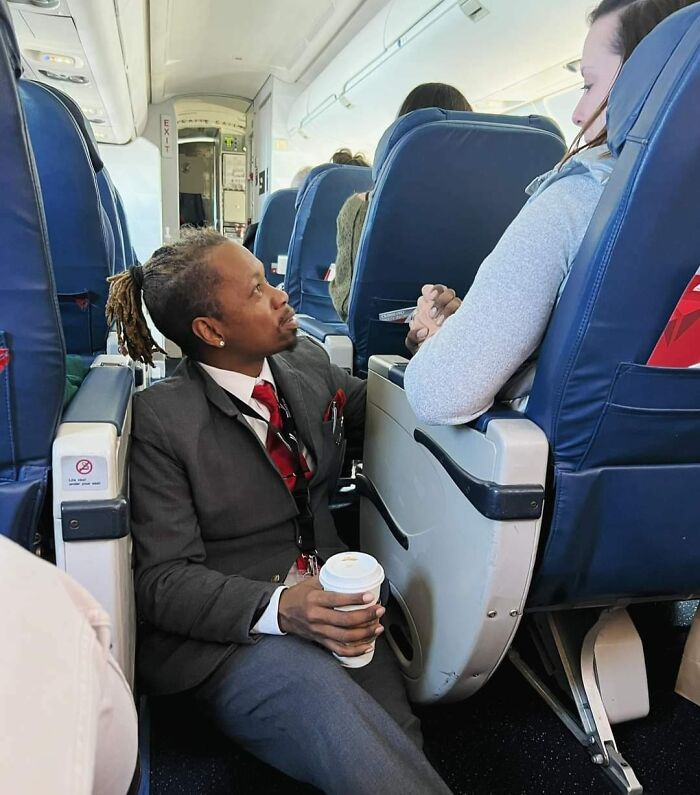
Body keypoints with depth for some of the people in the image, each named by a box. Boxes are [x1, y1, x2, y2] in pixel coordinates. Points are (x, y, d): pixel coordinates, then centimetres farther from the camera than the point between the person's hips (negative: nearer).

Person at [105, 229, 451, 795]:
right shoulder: (161, 419, -11)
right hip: (232, 631, -4)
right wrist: (277, 607, -28)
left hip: (334, 604, 5)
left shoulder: (308, 362, 6)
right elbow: (164, 579, -11)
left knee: (399, 745, -23)